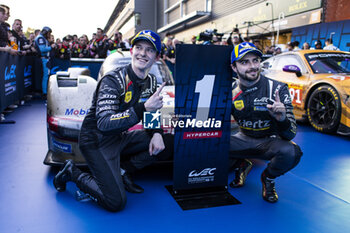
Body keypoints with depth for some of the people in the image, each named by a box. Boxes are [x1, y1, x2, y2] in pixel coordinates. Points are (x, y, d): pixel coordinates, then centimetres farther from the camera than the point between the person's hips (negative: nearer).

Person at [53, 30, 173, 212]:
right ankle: (72, 173, 7)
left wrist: (156, 133, -9)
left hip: (119, 138, 7)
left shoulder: (151, 81, 1)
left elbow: (151, 113, 13)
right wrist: (142, 108, -41)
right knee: (116, 202, -14)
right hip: (97, 142, -7)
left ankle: (122, 171, 5)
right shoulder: (113, 80, -22)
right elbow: (104, 124, -32)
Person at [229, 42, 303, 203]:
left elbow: (290, 135, -20)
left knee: (291, 152, -35)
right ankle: (240, 166, 11)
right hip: (244, 140, 2)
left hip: (270, 140, -2)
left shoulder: (277, 89, -16)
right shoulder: (231, 92, -7)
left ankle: (268, 178, 1)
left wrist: (282, 119, -42)